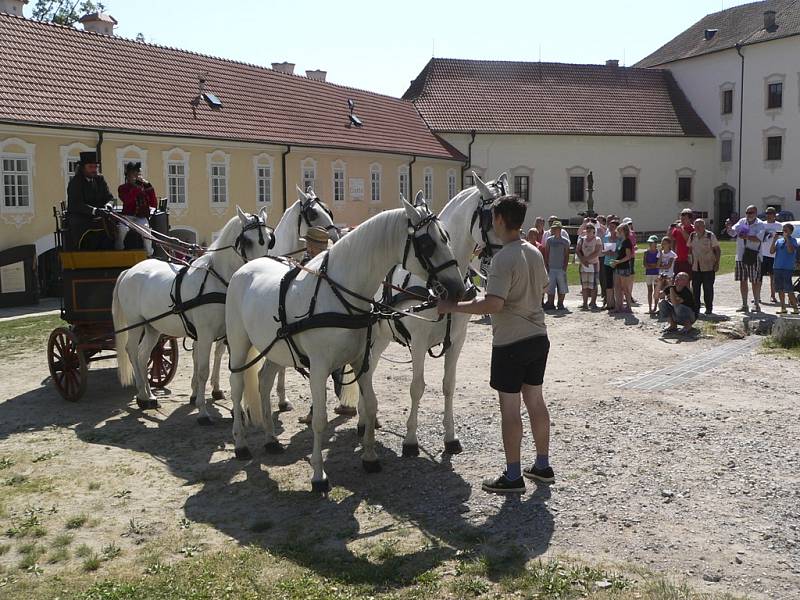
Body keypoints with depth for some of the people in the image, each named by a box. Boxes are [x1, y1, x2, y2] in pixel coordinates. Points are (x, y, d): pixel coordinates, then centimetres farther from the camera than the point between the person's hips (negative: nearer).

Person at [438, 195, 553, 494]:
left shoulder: (503, 258, -21)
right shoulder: (535, 252, 6)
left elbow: (494, 303, -29)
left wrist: (453, 306, -22)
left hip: (510, 343, -8)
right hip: (538, 338, 8)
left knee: (509, 407, 1)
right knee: (535, 400, 17)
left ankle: (513, 476, 9)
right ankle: (542, 466, 27)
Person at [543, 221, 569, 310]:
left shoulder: (565, 241, 1)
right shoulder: (549, 240, 7)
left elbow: (567, 255, 1)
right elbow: (546, 254, 9)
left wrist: (565, 267, -7)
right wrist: (546, 266, 1)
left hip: (561, 268, -2)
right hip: (551, 268, 2)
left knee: (562, 288, 1)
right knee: (550, 287, 1)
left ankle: (560, 304, 10)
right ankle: (550, 304, 7)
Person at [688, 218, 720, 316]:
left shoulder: (710, 236, -6)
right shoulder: (692, 236, 6)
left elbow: (717, 250, -3)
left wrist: (717, 263, -8)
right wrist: (691, 261, 8)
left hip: (708, 267, -4)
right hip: (695, 267, 4)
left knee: (708, 288, 2)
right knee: (695, 288, 3)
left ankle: (709, 308, 13)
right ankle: (696, 308, 9)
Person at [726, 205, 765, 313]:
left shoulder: (760, 224, -3)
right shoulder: (742, 222, 8)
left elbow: (758, 239, -15)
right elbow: (732, 232, 2)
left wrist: (746, 237, -26)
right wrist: (728, 227, -18)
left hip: (754, 256, -4)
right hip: (741, 256, 4)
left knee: (755, 282, 2)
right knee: (742, 281, 7)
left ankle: (757, 304, 12)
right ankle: (744, 305, 15)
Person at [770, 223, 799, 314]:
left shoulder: (793, 240, -2)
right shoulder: (779, 240, 12)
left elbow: (790, 250, -18)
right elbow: (772, 251, 5)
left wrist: (787, 238, -16)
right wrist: (774, 240, -5)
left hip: (788, 268, -6)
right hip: (778, 267, 6)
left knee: (789, 289, -8)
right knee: (780, 289, 8)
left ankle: (795, 308, -1)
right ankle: (783, 308, 16)